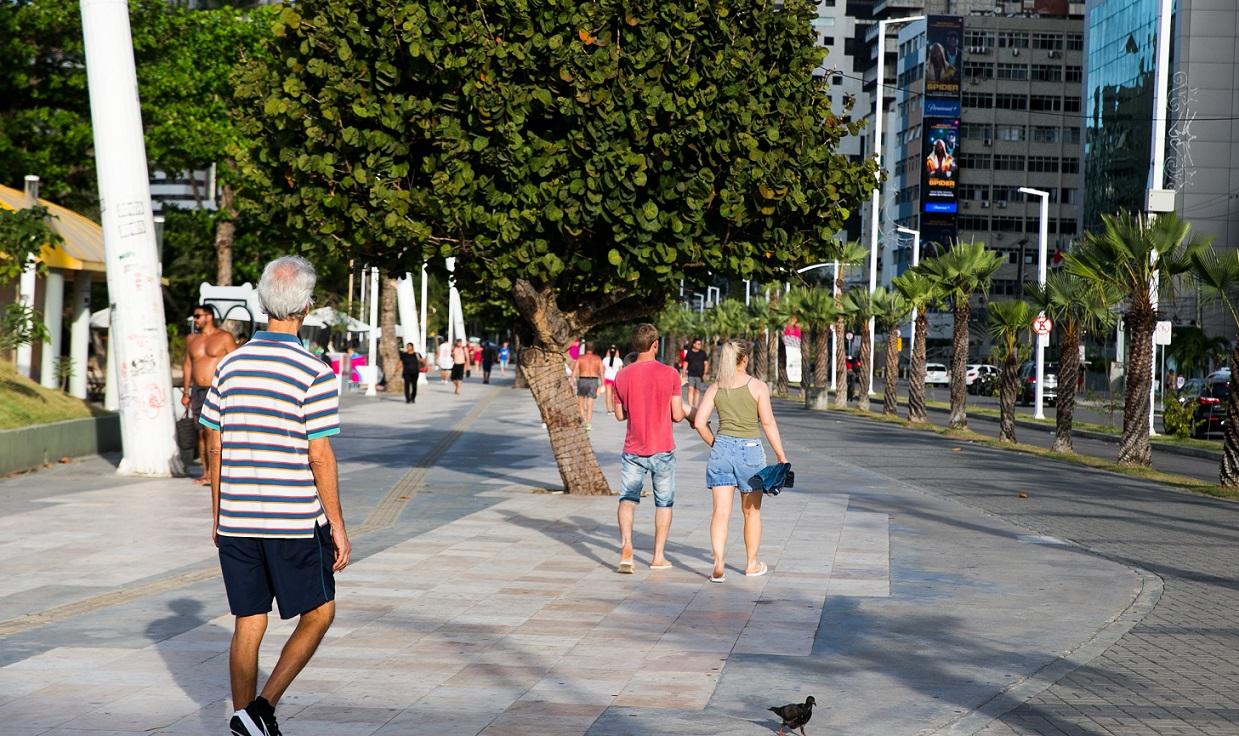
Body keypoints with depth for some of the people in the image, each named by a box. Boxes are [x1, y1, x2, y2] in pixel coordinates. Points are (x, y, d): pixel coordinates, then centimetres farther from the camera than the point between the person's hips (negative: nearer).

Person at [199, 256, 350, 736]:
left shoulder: (230, 365, 4)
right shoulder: (313, 374, -12)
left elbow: (214, 447, 8)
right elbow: (319, 457, -12)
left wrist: (217, 515, 17)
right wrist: (337, 526, -5)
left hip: (236, 520, 5)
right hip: (295, 522, -4)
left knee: (249, 624, 11)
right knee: (318, 614, 11)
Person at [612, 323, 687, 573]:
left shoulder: (622, 375, -1)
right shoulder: (670, 374, -9)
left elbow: (619, 415, 8)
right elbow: (677, 416, -7)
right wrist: (682, 407, 15)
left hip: (633, 451, 1)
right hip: (662, 450, -1)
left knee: (627, 498, 5)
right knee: (664, 503, 13)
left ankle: (626, 545, -19)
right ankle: (658, 556, 16)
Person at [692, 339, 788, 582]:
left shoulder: (715, 389, 3)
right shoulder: (757, 386, -5)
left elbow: (699, 423, -2)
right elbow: (768, 423, -8)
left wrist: (714, 444, 13)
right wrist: (781, 456, -4)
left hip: (721, 448, 2)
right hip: (750, 450, -2)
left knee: (721, 512, 1)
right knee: (751, 511, 13)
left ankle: (718, 564, -13)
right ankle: (752, 564, 25)